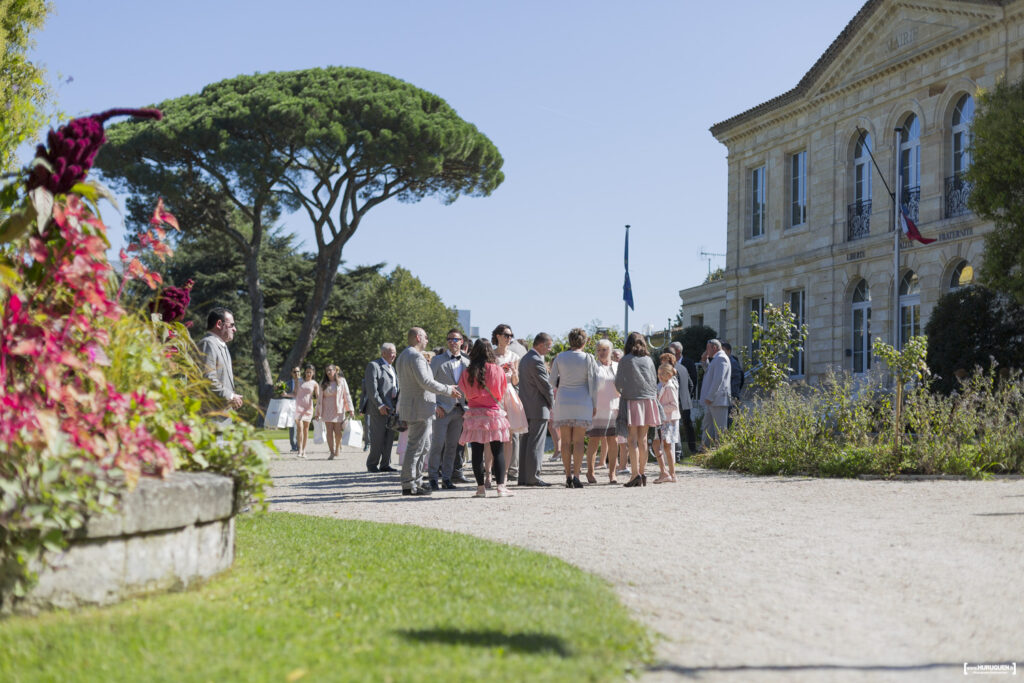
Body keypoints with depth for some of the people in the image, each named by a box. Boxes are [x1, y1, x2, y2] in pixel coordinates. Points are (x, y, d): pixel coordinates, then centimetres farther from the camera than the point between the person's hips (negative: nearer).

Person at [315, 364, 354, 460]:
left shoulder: (341, 381, 3)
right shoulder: (323, 384, 7)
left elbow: (347, 395, 2)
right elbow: (320, 398, 10)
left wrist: (350, 409, -4)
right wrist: (318, 412, 9)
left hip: (338, 410, -1)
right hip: (327, 411, 1)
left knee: (338, 432, -3)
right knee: (329, 432, -5)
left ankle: (337, 450, 20)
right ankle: (331, 453, -3)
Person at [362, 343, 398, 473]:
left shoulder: (391, 368, 22)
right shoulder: (373, 366, -6)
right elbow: (371, 388, -14)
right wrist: (380, 405, -19)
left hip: (391, 408, 8)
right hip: (378, 408, -8)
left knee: (389, 437, 7)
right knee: (378, 437, -7)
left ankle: (385, 464, 12)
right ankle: (372, 465, 3)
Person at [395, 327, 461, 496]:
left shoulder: (403, 356, 18)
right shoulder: (416, 356, -16)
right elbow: (425, 382, -23)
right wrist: (448, 389, -13)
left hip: (410, 405, 11)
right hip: (419, 407, -11)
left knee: (423, 446, 17)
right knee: (416, 447, -8)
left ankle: (416, 481, 21)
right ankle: (409, 485, -7)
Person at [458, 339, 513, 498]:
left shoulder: (467, 372, -1)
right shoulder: (497, 370, -4)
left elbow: (464, 392, 8)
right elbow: (503, 391, 9)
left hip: (474, 414, 1)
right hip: (494, 413, -1)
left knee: (477, 452, 4)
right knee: (498, 452, 3)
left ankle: (480, 487, 3)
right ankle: (501, 486, -2)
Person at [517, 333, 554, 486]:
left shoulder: (525, 359, 16)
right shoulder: (536, 361, -16)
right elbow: (545, 386, -13)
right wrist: (552, 405, 0)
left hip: (525, 407, 10)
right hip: (538, 409, -10)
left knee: (525, 443, 10)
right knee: (535, 444, -6)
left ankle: (523, 477, 12)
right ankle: (533, 477, -6)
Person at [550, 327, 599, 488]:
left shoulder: (560, 357, 2)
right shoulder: (588, 358, -4)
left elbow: (552, 381, 5)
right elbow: (593, 383, -4)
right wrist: (594, 404, 3)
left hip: (563, 401, 2)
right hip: (582, 401, -2)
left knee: (566, 440, 5)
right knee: (578, 441, 0)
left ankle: (568, 476, 3)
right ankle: (575, 476, -9)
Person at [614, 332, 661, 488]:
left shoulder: (625, 361, -4)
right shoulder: (648, 360, 6)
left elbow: (618, 384, -1)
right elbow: (654, 382, 10)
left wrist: (621, 392, 20)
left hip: (631, 400, -4)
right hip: (648, 400, 4)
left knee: (632, 440, -5)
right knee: (643, 439, 8)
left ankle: (635, 473, -14)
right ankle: (642, 473, 9)